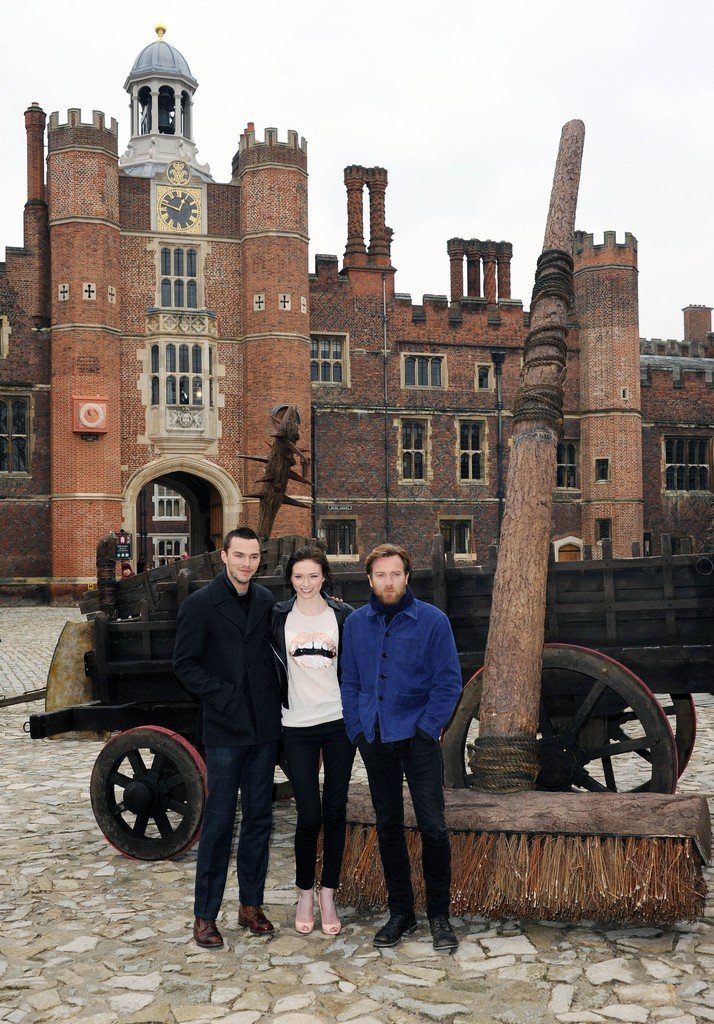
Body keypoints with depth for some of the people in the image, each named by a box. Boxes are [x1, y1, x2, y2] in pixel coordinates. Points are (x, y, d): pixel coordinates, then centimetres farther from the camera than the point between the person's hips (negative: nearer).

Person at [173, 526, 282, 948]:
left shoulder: (266, 601, 7)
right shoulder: (200, 604, -6)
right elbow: (185, 664, -6)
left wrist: (276, 699, 2)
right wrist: (223, 696, -14)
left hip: (265, 726, 5)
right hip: (225, 728, -5)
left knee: (259, 818, 11)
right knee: (219, 822, 0)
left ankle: (251, 904, 24)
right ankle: (205, 916, 12)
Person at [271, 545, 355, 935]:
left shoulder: (343, 615, 2)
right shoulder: (278, 617, 2)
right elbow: (271, 667, 9)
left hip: (339, 722, 1)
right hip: (297, 727, -1)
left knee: (335, 812, 6)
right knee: (309, 816, -2)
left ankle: (327, 895, 19)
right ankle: (305, 893, 18)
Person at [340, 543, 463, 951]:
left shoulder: (432, 620, -5)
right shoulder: (356, 623, 5)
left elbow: (450, 681, -5)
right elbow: (350, 682, 11)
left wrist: (428, 728, -11)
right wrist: (357, 730, 2)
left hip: (418, 737, -3)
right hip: (375, 740, 4)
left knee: (433, 826, -3)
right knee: (388, 826, 11)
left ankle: (439, 915, 12)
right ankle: (401, 911, 23)